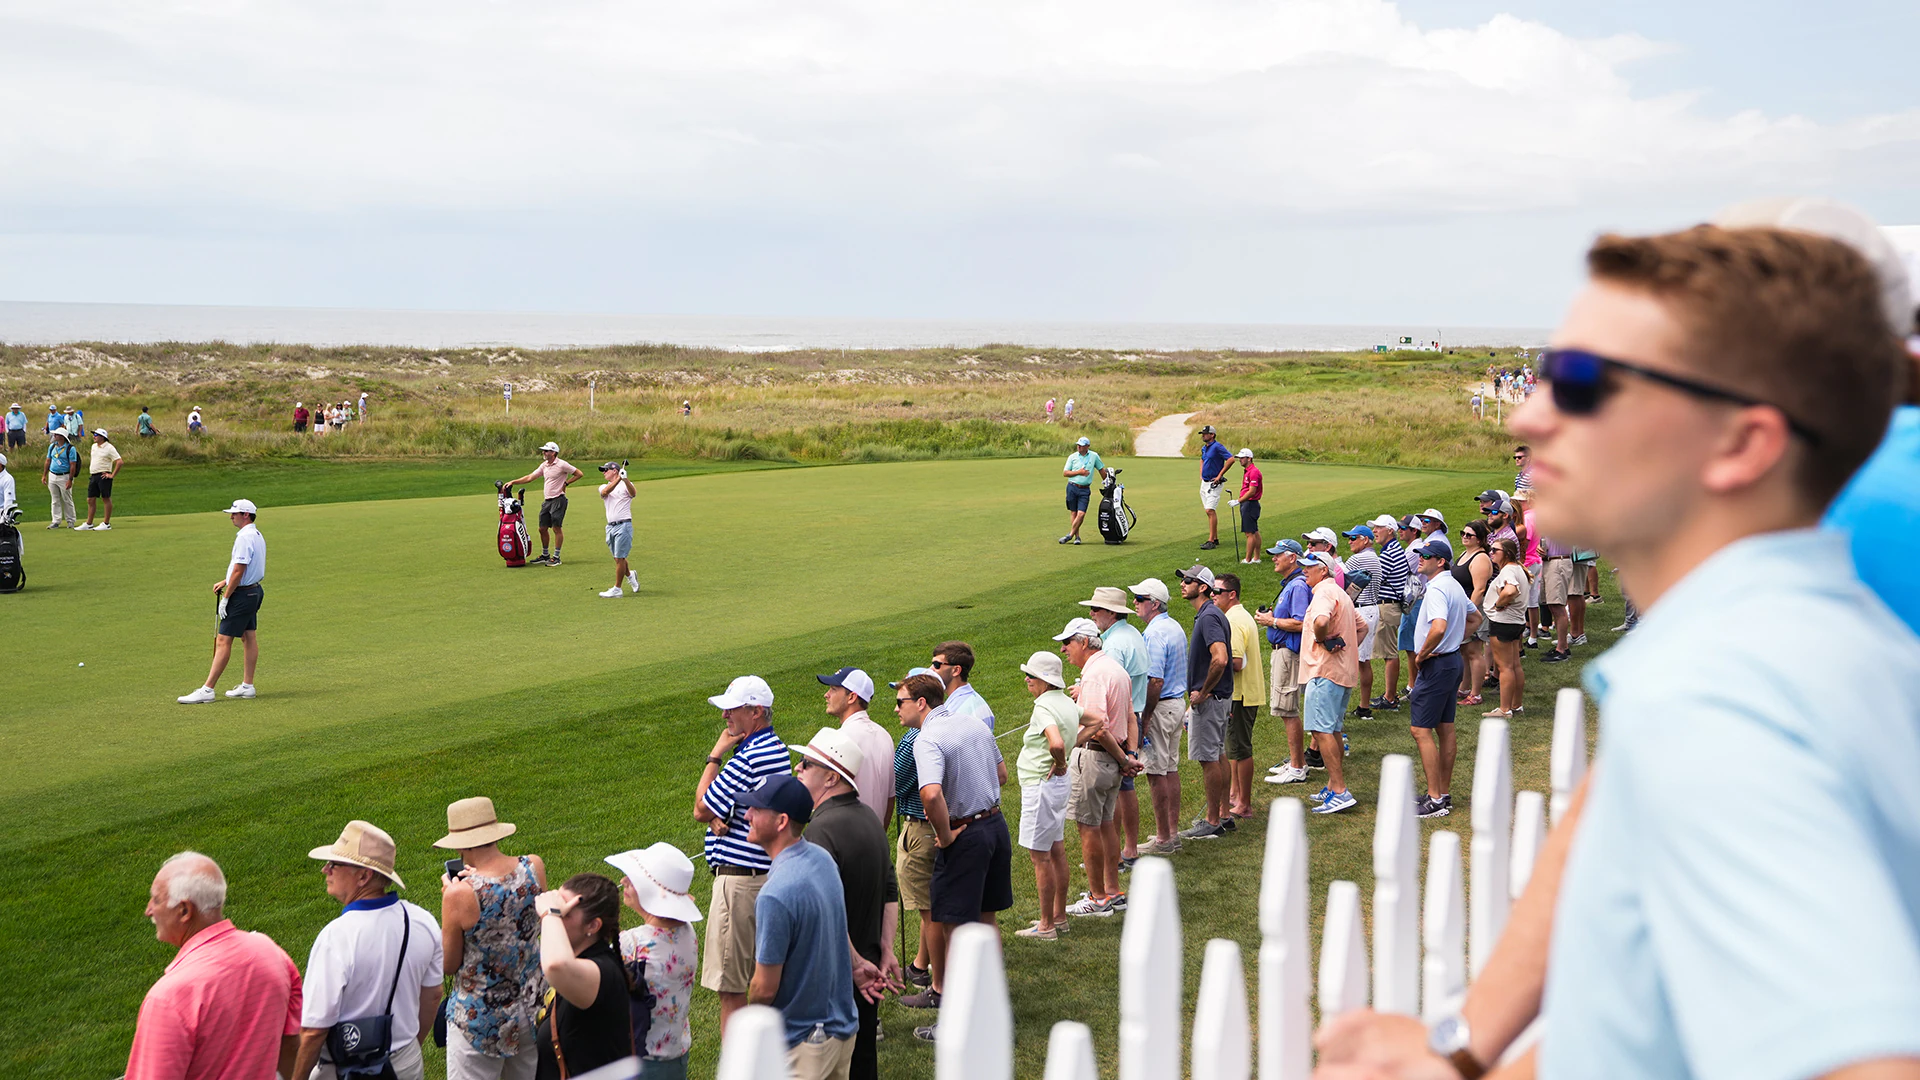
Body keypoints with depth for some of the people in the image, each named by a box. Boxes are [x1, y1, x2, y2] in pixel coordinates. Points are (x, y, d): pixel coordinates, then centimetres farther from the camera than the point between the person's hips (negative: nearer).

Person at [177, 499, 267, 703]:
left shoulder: (244, 538, -19)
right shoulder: (257, 535, 12)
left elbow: (239, 571, -22)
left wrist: (225, 597, -17)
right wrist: (225, 582, 15)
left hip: (242, 594, -10)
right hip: (255, 590, 10)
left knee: (223, 641, -9)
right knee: (249, 638, 12)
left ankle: (207, 690, -9)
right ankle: (247, 686, 16)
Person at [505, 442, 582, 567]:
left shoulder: (561, 465, -10)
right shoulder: (544, 465, 12)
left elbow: (579, 474, -6)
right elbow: (530, 478, 16)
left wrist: (566, 483, -8)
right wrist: (513, 482, 10)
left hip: (558, 500, -8)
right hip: (547, 500, 8)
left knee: (556, 528, -5)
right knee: (542, 528, 9)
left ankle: (556, 557, 1)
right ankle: (545, 555, 22)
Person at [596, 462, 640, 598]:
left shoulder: (625, 485, 0)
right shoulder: (603, 487, 13)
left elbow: (632, 493, -22)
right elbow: (605, 492, -11)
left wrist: (625, 479, -40)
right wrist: (618, 479, -25)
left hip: (623, 525, -6)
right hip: (610, 526, 6)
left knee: (619, 558, -6)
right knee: (617, 558, 14)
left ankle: (617, 589, -1)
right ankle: (630, 575, 39)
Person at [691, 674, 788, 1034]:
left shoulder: (747, 758, -22)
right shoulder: (778, 749, 11)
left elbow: (701, 810, -11)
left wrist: (715, 755, -6)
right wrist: (719, 817, -8)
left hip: (739, 879, -11)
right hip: (769, 873, 11)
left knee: (729, 986, -4)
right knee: (760, 978, 19)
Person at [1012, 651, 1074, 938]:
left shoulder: (1044, 707, -23)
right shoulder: (1067, 702, 6)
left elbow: (1056, 743, -41)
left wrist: (1059, 764, -21)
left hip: (1042, 785, -10)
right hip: (1060, 785, 10)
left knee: (1039, 856, -2)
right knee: (1057, 850, 18)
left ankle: (1046, 926, 3)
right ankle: (1059, 916, 28)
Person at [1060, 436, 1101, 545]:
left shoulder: (1094, 456, 4)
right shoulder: (1072, 457, 3)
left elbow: (1101, 469, 17)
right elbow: (1065, 473, 0)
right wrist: (1079, 472, -10)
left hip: (1085, 490, -1)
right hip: (1072, 487, 1)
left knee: (1081, 513, -12)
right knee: (1073, 513, 3)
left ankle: (1070, 535, -5)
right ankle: (1077, 536, 11)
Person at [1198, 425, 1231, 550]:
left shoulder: (1217, 447, -14)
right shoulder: (1204, 448, 13)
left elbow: (1231, 460, -23)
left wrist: (1219, 476, -19)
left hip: (1214, 483, -9)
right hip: (1204, 482, 9)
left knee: (1210, 510, -15)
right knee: (1209, 511, 11)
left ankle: (1211, 541, -17)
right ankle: (1215, 539, 17)